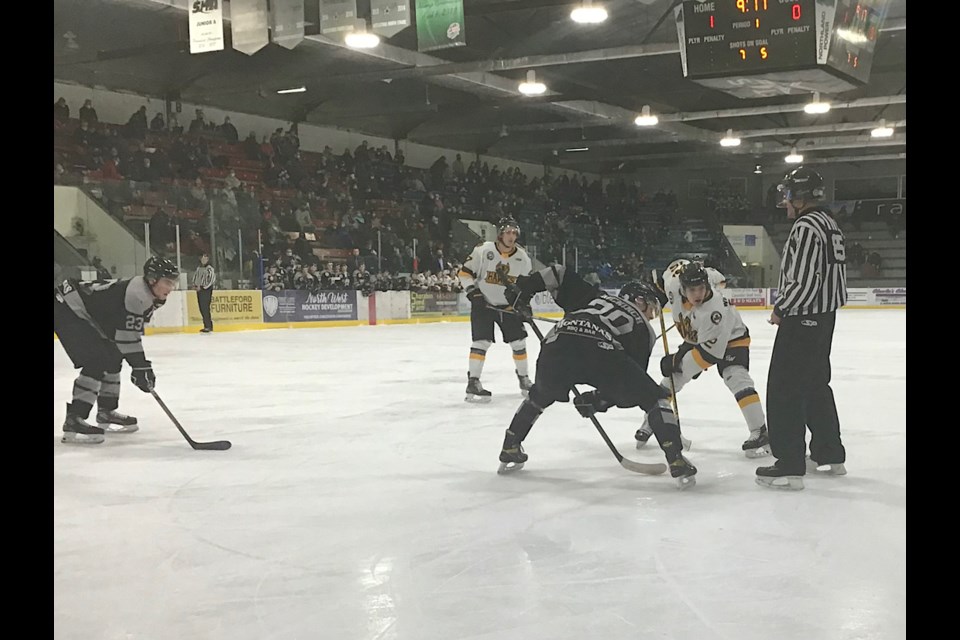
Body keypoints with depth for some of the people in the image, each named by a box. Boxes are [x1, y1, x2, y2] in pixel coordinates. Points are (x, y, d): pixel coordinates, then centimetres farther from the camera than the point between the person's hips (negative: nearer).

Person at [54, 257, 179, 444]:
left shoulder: (148, 296, 7)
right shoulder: (136, 293, -25)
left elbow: (132, 331, 16)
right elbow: (127, 335, -27)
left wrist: (142, 365, 14)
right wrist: (140, 367, -23)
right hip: (66, 309, -11)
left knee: (112, 358, 16)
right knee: (97, 361, -20)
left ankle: (106, 413, 29)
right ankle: (74, 421, -20)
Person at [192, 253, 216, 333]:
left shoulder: (209, 268, -10)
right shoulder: (199, 267, 14)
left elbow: (212, 279, -16)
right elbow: (195, 275, 27)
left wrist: (203, 287, -15)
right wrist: (195, 285, 12)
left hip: (206, 290, -8)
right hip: (199, 289, 8)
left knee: (205, 308, -12)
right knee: (201, 308, 9)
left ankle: (208, 327, -8)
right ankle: (208, 325, 17)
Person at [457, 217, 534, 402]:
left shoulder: (522, 257, -4)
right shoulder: (483, 250, -16)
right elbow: (464, 272, -10)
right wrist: (473, 293, -18)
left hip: (508, 305, 4)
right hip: (483, 303, -4)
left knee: (519, 341, 6)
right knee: (482, 341, -15)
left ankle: (524, 379, 25)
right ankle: (473, 383, -11)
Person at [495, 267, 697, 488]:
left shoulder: (595, 296, 38)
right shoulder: (644, 330, 28)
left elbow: (561, 274, 29)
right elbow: (629, 380, 23)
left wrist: (526, 285, 31)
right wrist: (599, 399, 28)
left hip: (556, 345, 4)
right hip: (600, 351, -4)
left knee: (540, 395, 36)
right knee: (656, 399, 13)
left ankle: (510, 450, 38)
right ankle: (677, 462, 2)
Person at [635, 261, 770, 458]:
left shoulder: (715, 311, -42)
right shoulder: (674, 284, -28)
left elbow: (710, 353, -37)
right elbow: (676, 267, -2)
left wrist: (676, 362, -31)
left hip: (730, 339, -6)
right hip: (696, 338, 6)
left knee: (736, 377, -28)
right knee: (671, 379, 3)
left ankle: (760, 433, -28)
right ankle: (649, 424, 19)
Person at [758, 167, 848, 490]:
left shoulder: (806, 227, -19)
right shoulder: (829, 225, 13)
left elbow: (802, 282, -25)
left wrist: (780, 310, -10)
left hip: (802, 319, -10)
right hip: (823, 317, 10)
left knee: (784, 389, -6)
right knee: (816, 385, 20)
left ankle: (789, 466, -6)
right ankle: (830, 455, 28)